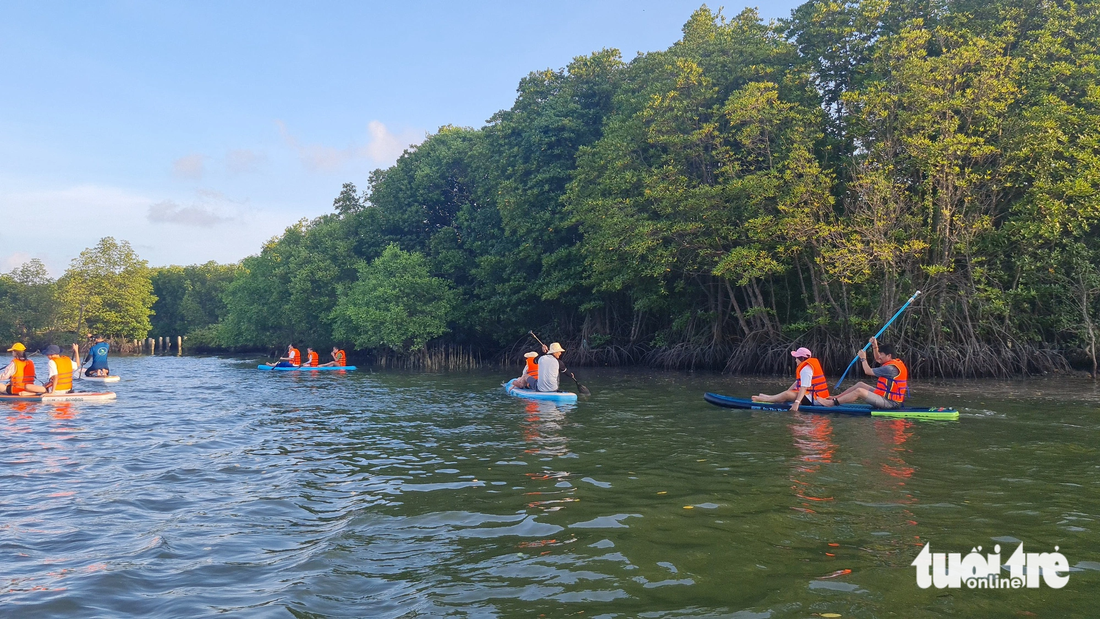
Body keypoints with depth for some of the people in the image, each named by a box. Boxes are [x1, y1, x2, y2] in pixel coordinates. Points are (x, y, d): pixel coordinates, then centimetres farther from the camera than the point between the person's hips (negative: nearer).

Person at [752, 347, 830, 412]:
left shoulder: (806, 369, -17)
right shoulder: (808, 366, 17)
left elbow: (804, 388, -29)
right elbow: (797, 382, 23)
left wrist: (797, 402, -37)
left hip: (813, 399, -11)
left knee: (787, 395, -18)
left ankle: (764, 399, -8)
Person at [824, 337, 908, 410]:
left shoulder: (891, 368, -22)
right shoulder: (894, 362, 9)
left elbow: (868, 371, -16)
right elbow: (877, 360, 28)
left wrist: (863, 358, -2)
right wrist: (875, 346, 15)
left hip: (889, 403, -11)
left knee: (859, 391, -23)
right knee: (860, 384, 15)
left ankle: (832, 403, -18)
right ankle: (836, 398, 14)